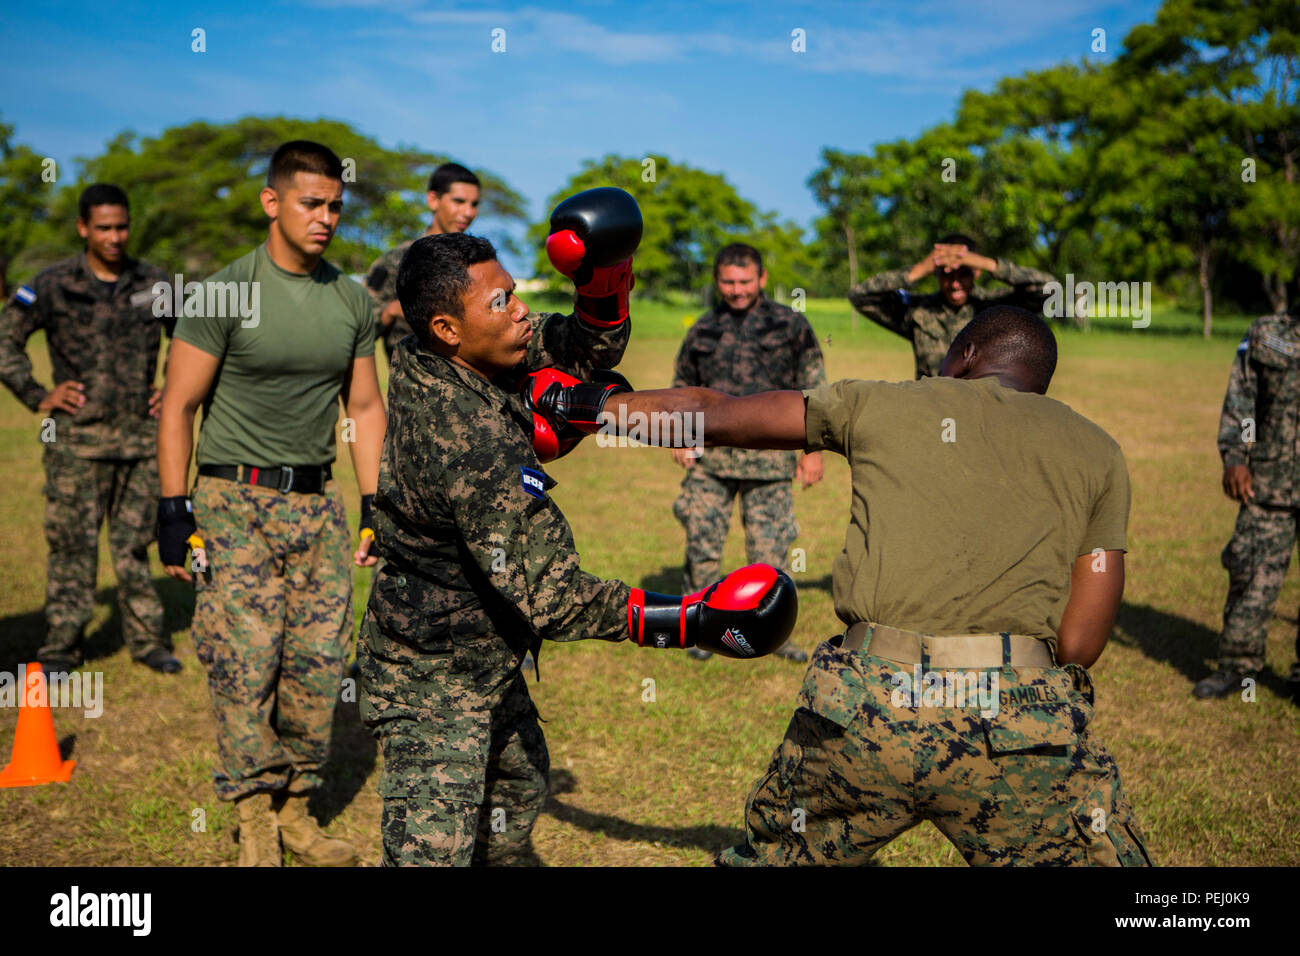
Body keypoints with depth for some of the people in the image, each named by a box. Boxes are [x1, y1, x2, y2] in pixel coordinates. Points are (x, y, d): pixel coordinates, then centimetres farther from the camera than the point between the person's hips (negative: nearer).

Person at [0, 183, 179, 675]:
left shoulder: (153, 282, 6)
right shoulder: (53, 285, -4)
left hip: (141, 433, 3)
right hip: (77, 438, -2)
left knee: (134, 542, 10)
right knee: (72, 543, 1)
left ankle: (147, 639, 18)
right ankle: (61, 646, 10)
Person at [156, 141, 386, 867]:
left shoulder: (353, 301, 9)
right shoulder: (227, 292, -5)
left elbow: (365, 408, 15)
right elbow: (179, 407, -4)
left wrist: (377, 508, 10)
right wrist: (175, 512, -8)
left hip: (318, 499, 4)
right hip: (237, 499, -4)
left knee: (319, 663, 2)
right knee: (246, 660, -7)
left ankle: (296, 808, 16)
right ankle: (255, 816, 5)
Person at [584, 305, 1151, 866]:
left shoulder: (880, 404, 15)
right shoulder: (1097, 453, 16)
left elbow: (708, 413, 22)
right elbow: (1083, 641, 8)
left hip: (864, 708, 1)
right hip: (1020, 730, 0)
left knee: (770, 856, 24)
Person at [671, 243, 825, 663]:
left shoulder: (790, 325, 5)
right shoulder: (703, 330, 11)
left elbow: (814, 390, 7)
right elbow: (681, 388, 22)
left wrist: (814, 449, 2)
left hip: (768, 455, -2)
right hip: (710, 456, 2)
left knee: (770, 549, 1)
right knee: (702, 544, -2)